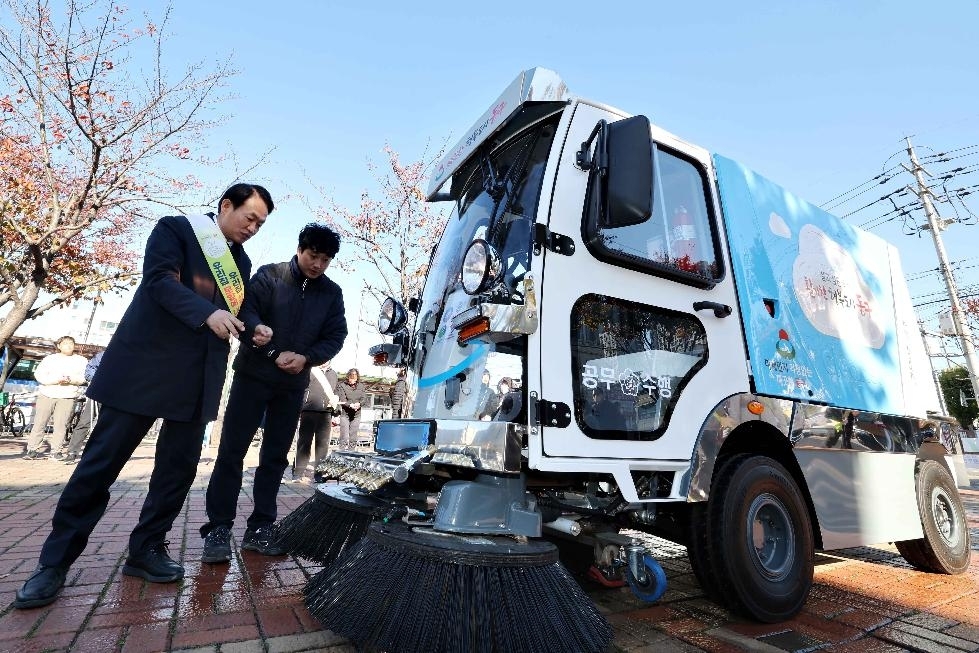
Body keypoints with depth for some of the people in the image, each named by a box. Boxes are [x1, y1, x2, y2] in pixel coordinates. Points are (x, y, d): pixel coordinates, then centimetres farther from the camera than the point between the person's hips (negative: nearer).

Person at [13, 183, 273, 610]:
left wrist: (254, 332, -7)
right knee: (103, 459, 2)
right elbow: (159, 279, -16)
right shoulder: (175, 228, -1)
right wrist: (207, 313, -31)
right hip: (146, 365, -5)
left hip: (198, 378, 6)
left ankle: (146, 549, 20)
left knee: (179, 465, 7)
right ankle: (55, 561, 17)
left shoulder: (240, 261, 16)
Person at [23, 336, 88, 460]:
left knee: (61, 425, -4)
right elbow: (39, 374, 1)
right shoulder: (50, 358, 13)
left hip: (67, 397, -1)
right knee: (40, 423, 1)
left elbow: (84, 377, 1)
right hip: (47, 394, 1)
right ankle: (32, 449, 8)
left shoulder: (81, 360, 13)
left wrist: (71, 380, -18)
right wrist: (56, 380, -15)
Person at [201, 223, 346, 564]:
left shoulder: (332, 293, 5)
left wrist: (306, 358, -16)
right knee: (232, 450, -1)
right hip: (253, 375, -2)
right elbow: (246, 312, -12)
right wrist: (275, 353, -22)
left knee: (275, 456, 7)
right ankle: (218, 528, 9)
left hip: (294, 385, 3)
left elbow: (335, 337, 1)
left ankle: (260, 528, 16)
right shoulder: (269, 275, -2)